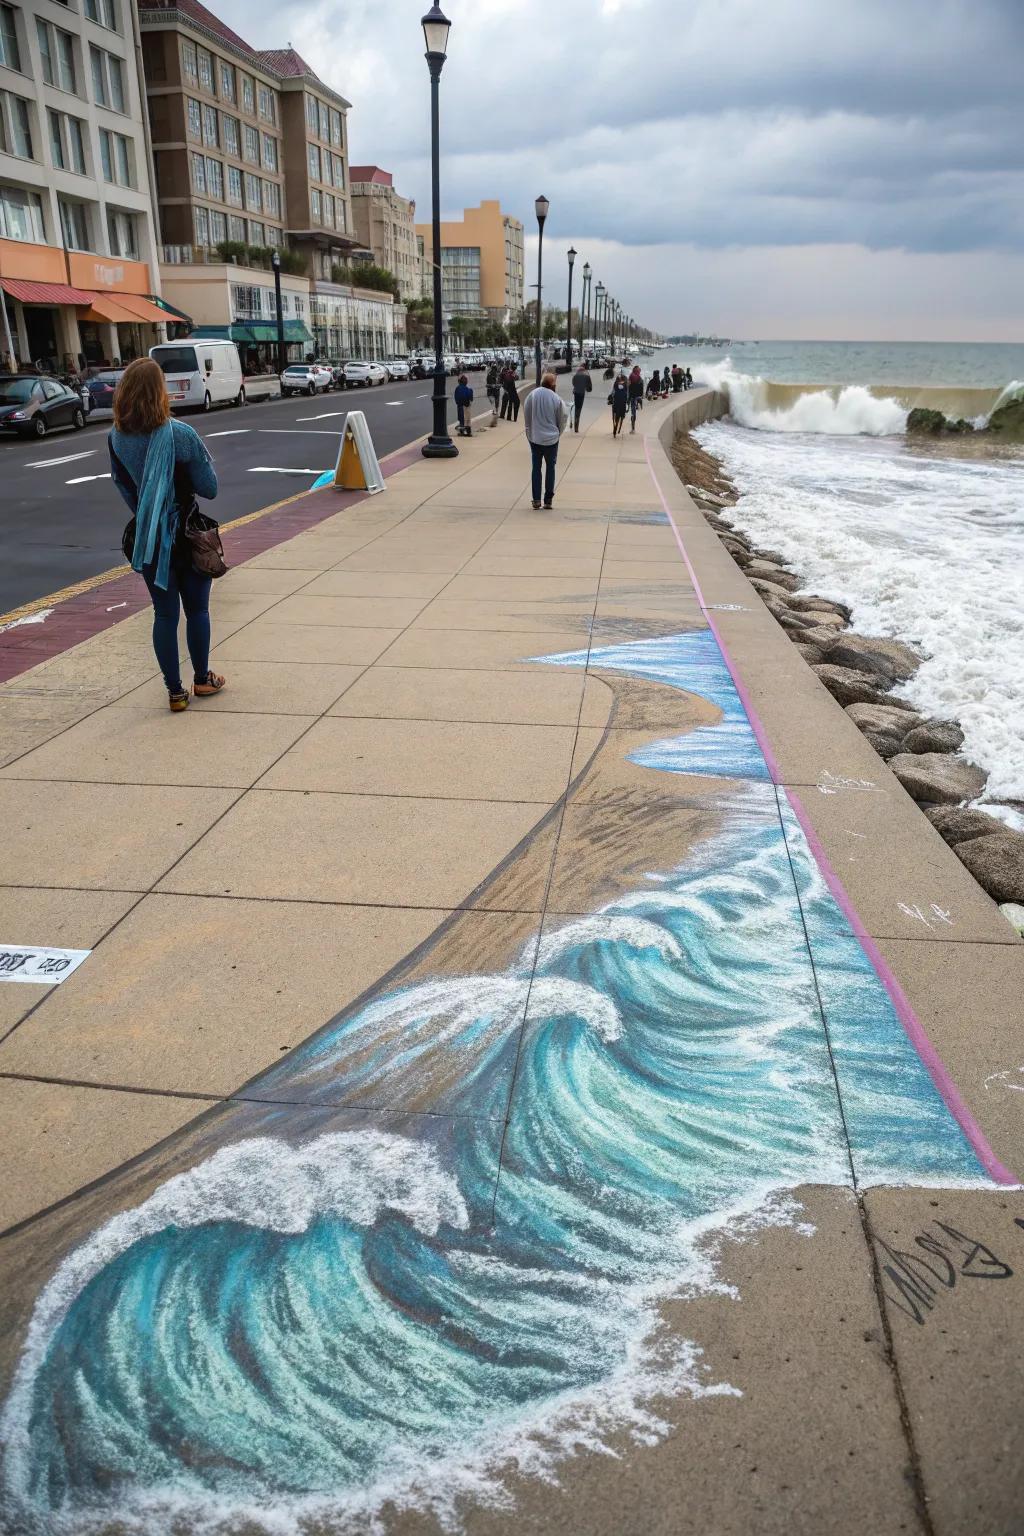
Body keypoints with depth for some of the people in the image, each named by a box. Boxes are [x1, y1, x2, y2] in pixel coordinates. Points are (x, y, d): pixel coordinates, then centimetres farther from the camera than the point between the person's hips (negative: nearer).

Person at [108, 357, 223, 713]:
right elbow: (209, 489, -13)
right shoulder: (181, 435, -18)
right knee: (196, 609, 15)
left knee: (164, 613, 11)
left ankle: (175, 691, 15)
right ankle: (202, 679, 29)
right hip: (188, 537, -3)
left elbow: (122, 485, 7)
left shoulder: (116, 438, -5)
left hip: (148, 538, 3)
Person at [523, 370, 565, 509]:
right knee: (550, 468, 10)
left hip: (534, 438, 1)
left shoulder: (532, 395, -7)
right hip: (551, 438, -1)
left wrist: (529, 433, 13)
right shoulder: (557, 399, -9)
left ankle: (536, 500, 7)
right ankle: (548, 500, 10)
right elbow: (562, 420, 0)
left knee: (536, 468, 9)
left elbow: (526, 417, -1)